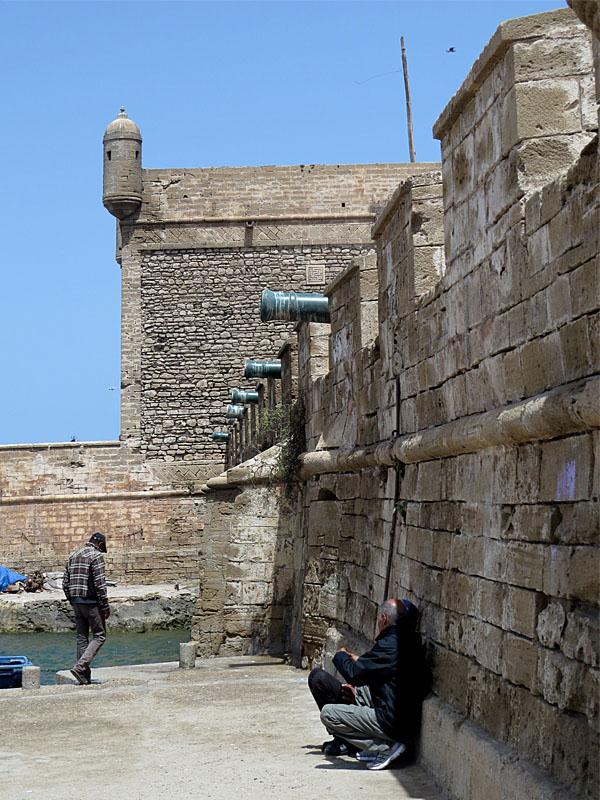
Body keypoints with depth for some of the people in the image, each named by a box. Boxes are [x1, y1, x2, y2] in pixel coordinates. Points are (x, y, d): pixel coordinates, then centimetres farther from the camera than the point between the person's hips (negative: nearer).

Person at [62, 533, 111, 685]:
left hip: (76, 601, 8)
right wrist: (106, 606, -9)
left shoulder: (73, 555, 15)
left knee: (82, 638, 9)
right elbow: (100, 583, -14)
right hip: (91, 602, -8)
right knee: (99, 636, -1)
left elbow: (65, 583, 15)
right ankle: (80, 667, -16)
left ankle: (85, 677, 7)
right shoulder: (96, 555, -8)